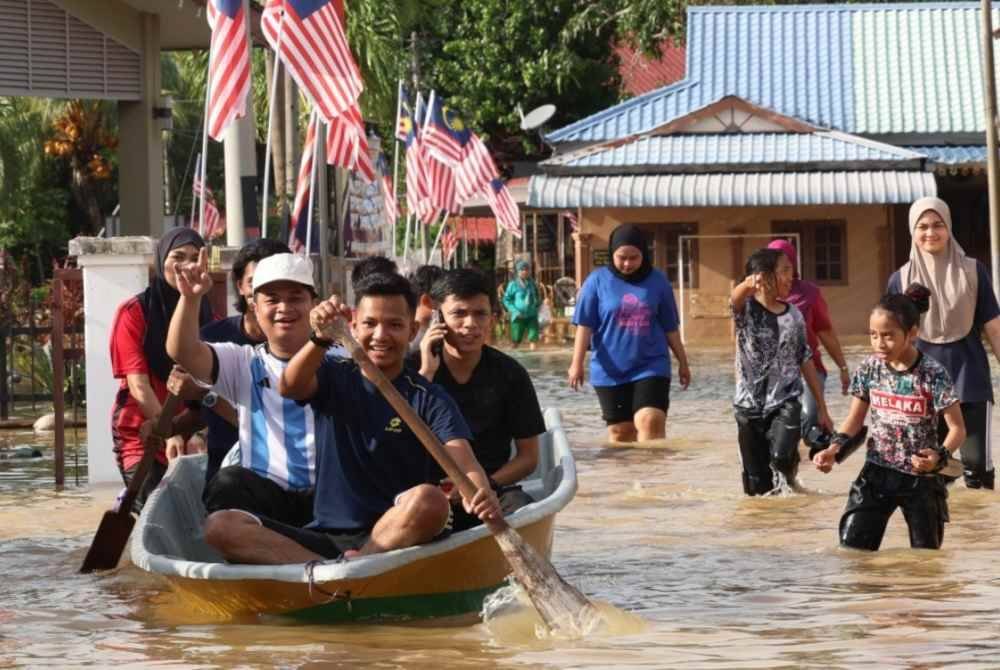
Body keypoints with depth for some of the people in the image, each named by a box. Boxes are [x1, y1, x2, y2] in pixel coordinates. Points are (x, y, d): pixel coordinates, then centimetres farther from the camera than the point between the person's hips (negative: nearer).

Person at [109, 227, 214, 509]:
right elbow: (138, 383, -11)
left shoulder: (205, 315, 8)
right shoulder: (135, 312, -3)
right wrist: (170, 433, -22)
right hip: (141, 437, -4)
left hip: (192, 436, 4)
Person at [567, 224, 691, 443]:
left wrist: (683, 362, 15)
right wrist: (577, 363, -9)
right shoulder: (598, 280, -2)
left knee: (651, 421, -17)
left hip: (651, 367, 0)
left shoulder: (658, 281, 2)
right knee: (620, 431, 7)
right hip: (610, 371, 0)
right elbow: (585, 325, -3)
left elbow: (670, 328, 10)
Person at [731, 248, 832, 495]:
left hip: (786, 401, 1)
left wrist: (822, 409, 12)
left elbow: (805, 361, 12)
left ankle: (786, 475, 5)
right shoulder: (746, 308, -5)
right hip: (750, 403, -1)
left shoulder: (793, 315, 5)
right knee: (757, 484, 3)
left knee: (781, 457, -26)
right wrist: (749, 284, -57)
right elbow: (735, 299, -31)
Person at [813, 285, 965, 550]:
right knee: (852, 548, -6)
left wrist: (940, 456, -34)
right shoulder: (870, 369, -5)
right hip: (877, 475, 3)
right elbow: (855, 418, 7)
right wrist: (835, 447, -12)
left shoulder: (933, 374, -17)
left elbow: (957, 428, -13)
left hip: (921, 478, -3)